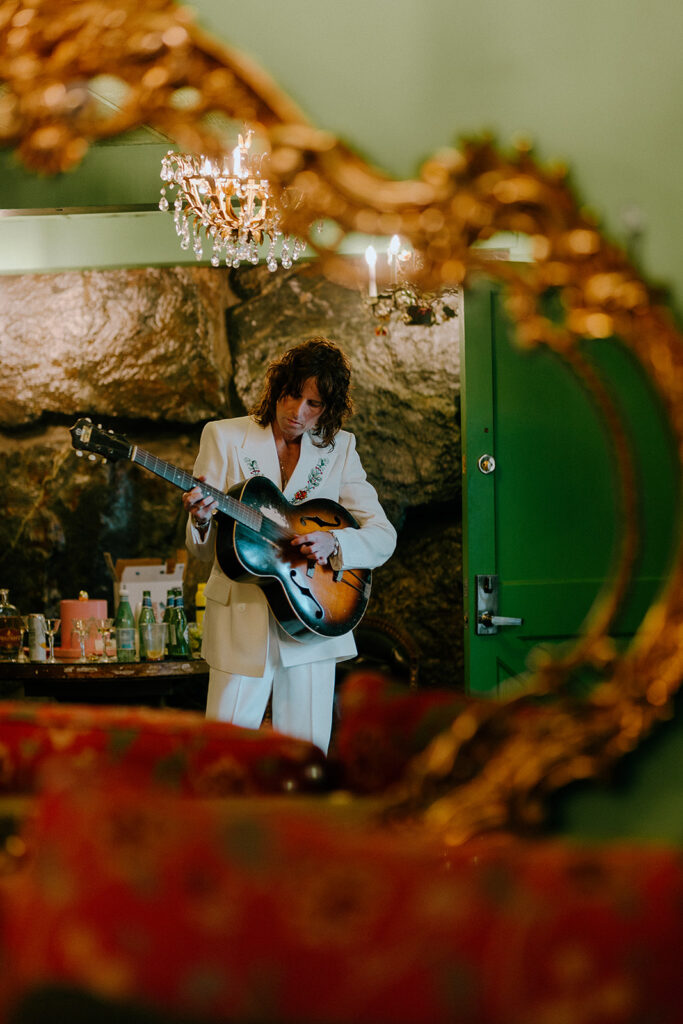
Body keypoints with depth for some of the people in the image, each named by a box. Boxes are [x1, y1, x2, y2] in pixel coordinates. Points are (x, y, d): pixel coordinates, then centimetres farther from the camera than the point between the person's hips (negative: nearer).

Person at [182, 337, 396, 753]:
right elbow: (206, 550, 0)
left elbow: (383, 538, 3)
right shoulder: (225, 436, 3)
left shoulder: (339, 448, 6)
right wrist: (201, 520, -22)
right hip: (242, 617, -1)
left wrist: (334, 541, -16)